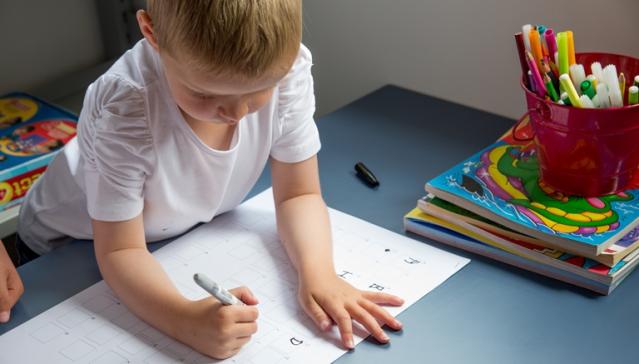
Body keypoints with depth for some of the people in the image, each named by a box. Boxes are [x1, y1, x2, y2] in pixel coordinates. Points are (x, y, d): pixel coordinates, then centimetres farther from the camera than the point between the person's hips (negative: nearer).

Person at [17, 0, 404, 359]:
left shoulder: (287, 68, -26)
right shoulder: (125, 107, -37)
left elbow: (298, 195, -15)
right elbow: (120, 251, -31)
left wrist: (317, 272, -34)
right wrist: (187, 320, -49)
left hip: (193, 232, 3)